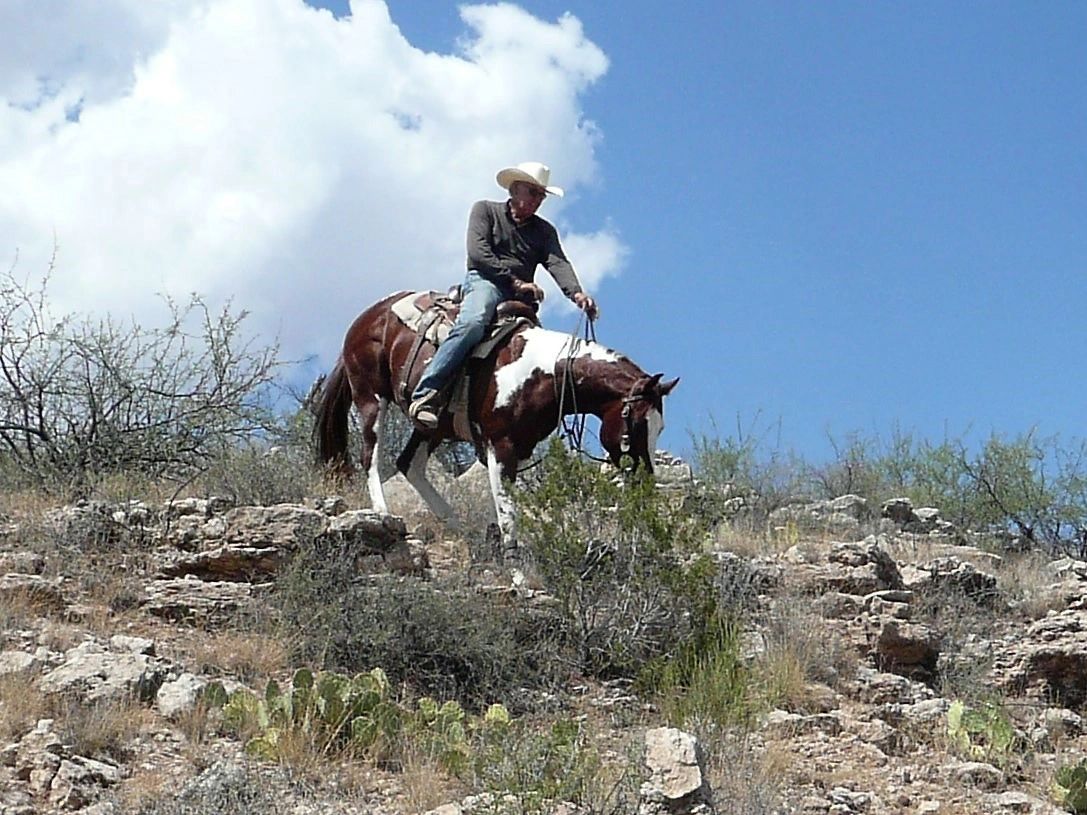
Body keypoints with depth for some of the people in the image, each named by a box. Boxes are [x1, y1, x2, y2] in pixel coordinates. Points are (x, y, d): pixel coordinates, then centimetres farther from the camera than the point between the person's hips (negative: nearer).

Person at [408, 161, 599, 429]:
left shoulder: (545, 231, 24)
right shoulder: (485, 210, 14)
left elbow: (558, 263, 5)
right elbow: (478, 253, -2)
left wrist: (576, 294, -17)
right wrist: (516, 281, -10)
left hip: (521, 296, 6)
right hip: (484, 282, -6)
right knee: (472, 324, -35)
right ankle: (425, 395, -41)